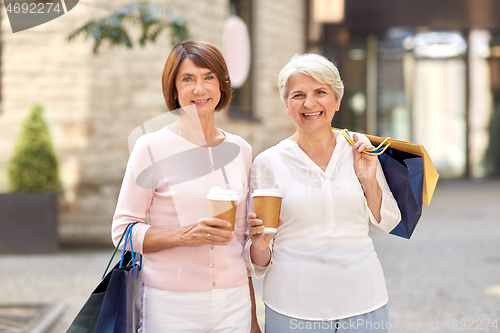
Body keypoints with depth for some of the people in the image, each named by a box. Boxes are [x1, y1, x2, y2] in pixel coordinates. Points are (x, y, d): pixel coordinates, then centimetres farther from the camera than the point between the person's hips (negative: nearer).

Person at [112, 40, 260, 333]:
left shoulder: (240, 150, 7)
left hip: (233, 303, 3)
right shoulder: (152, 148, -5)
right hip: (171, 305, -3)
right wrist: (185, 235, -20)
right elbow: (123, 231, -6)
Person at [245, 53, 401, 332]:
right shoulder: (269, 163, -4)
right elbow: (259, 261, 1)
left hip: (362, 300, 2)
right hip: (294, 307, -1)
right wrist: (260, 245, -20)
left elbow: (386, 223, 9)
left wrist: (369, 181, -6)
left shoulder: (360, 148, 2)